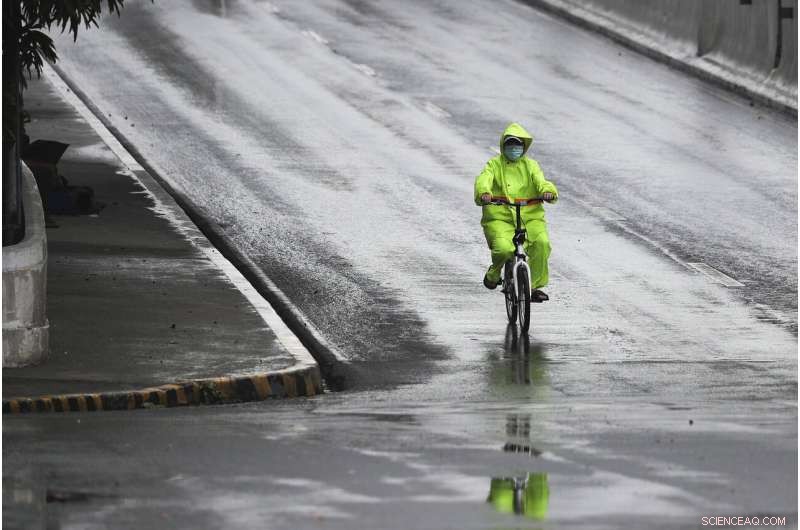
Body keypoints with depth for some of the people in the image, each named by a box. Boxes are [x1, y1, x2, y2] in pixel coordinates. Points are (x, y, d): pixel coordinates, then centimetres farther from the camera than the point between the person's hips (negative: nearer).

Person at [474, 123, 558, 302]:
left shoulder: (530, 165, 13)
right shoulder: (495, 164, 8)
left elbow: (540, 181, -4)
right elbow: (483, 180, -10)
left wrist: (547, 191, -29)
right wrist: (483, 193, -34)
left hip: (530, 217, 2)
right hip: (500, 218, -2)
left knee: (541, 243, -26)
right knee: (503, 249, -28)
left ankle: (535, 285, -8)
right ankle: (494, 273, 9)